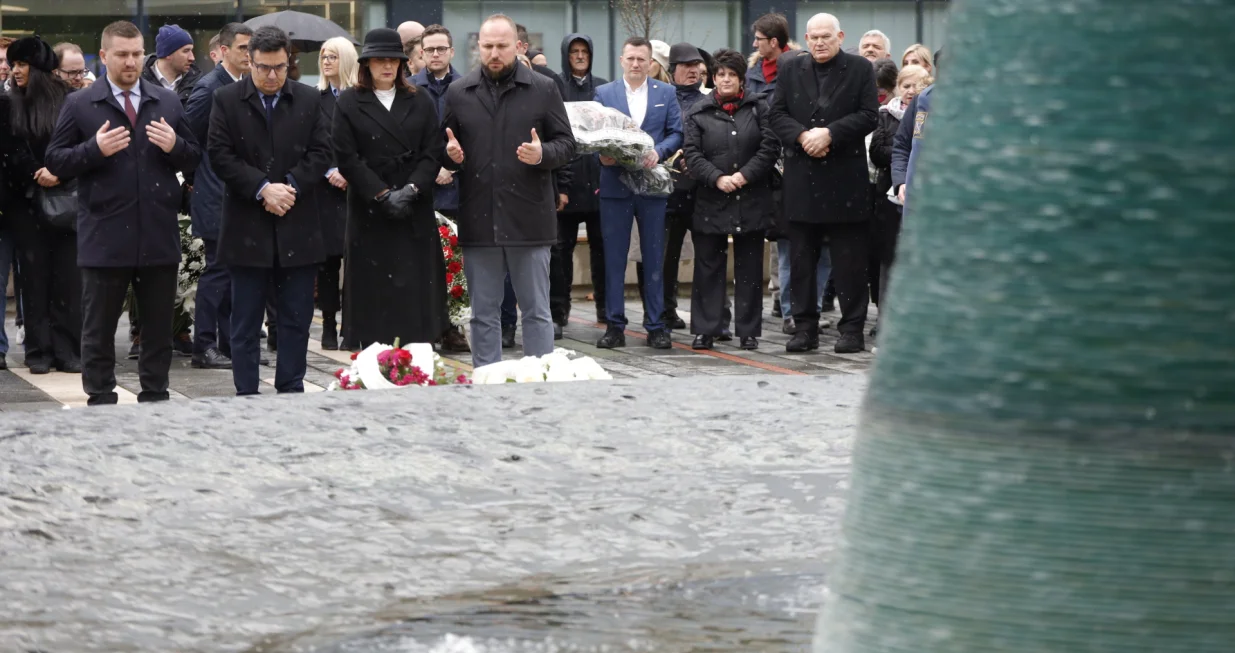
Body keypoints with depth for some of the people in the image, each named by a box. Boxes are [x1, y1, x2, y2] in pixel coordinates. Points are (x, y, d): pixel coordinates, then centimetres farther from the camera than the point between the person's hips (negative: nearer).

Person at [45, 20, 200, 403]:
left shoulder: (168, 103, 10)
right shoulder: (79, 105, 2)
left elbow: (194, 160, 11)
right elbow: (55, 162, -1)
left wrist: (175, 146, -10)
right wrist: (95, 149, -17)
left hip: (159, 236, 2)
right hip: (105, 237, -2)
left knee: (159, 328, 9)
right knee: (99, 329, 3)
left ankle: (155, 400, 18)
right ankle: (100, 405, 10)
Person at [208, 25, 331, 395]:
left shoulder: (309, 100, 8)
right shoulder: (227, 100, 1)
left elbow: (320, 153, 2)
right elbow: (220, 156, -6)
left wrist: (290, 186, -12)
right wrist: (262, 189, -15)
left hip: (298, 228, 2)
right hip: (247, 228, -2)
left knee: (296, 319, 6)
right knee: (246, 320, 4)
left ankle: (291, 390, 13)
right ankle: (246, 393, 8)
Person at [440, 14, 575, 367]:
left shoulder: (543, 89, 2)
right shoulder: (458, 93, 7)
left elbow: (567, 143, 4)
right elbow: (446, 149, 14)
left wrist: (543, 154, -16)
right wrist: (450, 154, -9)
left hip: (529, 218, -2)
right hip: (478, 218, 2)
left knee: (536, 311, 4)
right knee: (483, 314, 8)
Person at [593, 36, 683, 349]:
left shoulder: (666, 93, 9)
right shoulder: (604, 93, 8)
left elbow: (676, 133, 4)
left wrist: (658, 152, -15)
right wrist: (602, 155, -16)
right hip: (615, 184, 0)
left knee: (654, 258, 4)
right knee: (614, 258, 1)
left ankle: (656, 326, 9)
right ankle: (615, 326, 7)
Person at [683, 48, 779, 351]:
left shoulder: (758, 107, 5)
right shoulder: (698, 112, 5)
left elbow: (770, 146, -2)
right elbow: (692, 154, -2)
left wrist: (745, 175, -12)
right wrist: (717, 178, -15)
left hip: (752, 199, 0)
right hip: (711, 201, 0)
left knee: (749, 267, 5)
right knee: (708, 266, 3)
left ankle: (749, 331, 11)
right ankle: (705, 330, 8)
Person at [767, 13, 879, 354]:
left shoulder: (860, 69, 2)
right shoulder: (790, 68, 11)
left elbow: (869, 115, -5)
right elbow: (777, 113, 6)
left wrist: (830, 134, -15)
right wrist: (802, 136, -11)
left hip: (846, 177, -3)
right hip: (801, 177, 3)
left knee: (849, 259, 0)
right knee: (802, 258, 6)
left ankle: (852, 328, 4)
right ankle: (805, 327, 11)